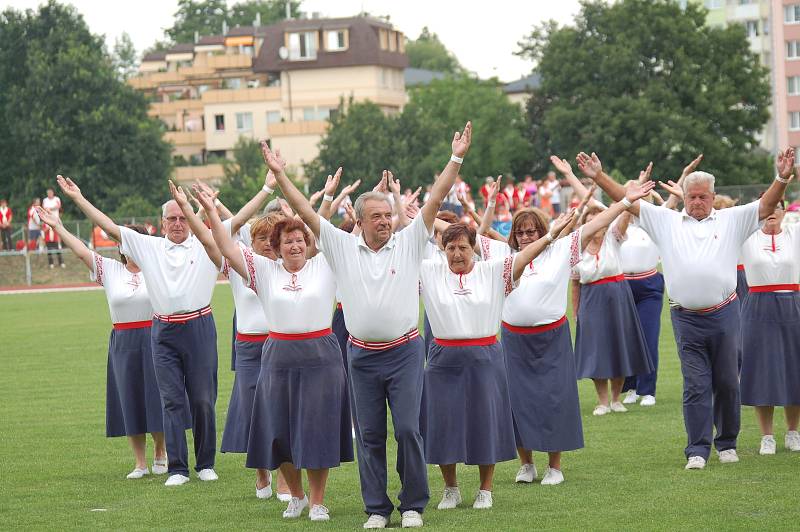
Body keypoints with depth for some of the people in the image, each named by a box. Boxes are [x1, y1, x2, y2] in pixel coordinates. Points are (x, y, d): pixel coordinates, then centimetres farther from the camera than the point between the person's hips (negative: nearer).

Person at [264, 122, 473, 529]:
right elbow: (307, 213, 2)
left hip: (404, 352, -1)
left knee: (408, 429, -5)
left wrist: (456, 159, -9)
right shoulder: (343, 247, 3)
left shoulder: (408, 243, 1)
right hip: (362, 355, 2)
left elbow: (435, 200, -4)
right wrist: (279, 175, -1)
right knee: (369, 435, 6)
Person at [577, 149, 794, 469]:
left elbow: (766, 206, 0)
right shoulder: (666, 221, 10)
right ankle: (698, 449, 2)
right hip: (686, 319, 0)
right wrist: (598, 177, 1)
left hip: (723, 315, 0)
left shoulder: (731, 220, 8)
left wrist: (782, 178, -17)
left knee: (727, 383, 7)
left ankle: (727, 443, 21)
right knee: (695, 385, -1)